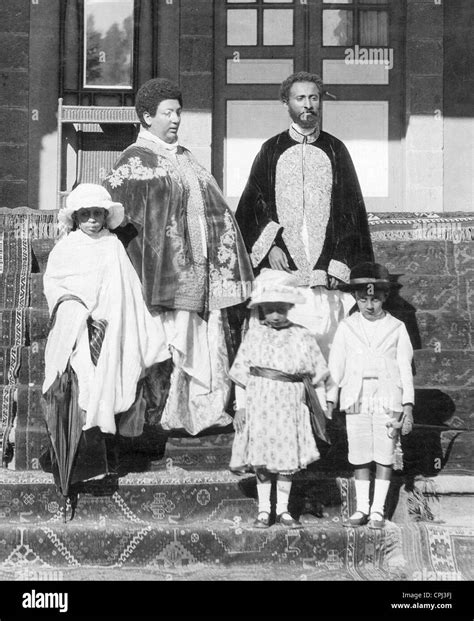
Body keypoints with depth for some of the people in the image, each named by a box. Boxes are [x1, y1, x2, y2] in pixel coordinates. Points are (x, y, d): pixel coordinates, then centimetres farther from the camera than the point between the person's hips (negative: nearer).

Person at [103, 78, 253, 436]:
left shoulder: (185, 159, 19)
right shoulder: (136, 161, -4)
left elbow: (213, 211, 24)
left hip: (201, 271, 7)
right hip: (166, 269, -7)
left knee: (208, 343, 5)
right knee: (172, 342, -7)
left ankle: (206, 408, 10)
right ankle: (167, 414, 1)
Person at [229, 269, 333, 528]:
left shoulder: (303, 337, 3)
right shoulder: (254, 334, 4)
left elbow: (317, 377, 7)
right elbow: (241, 373, 5)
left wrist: (322, 409, 6)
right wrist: (240, 406, 0)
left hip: (290, 406, 0)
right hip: (258, 403, 0)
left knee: (288, 458, 2)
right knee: (261, 458, 2)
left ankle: (283, 510, 15)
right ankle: (263, 510, 12)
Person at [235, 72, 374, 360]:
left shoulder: (335, 150, 11)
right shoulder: (271, 151, 11)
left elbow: (352, 210, 7)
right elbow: (253, 206, 7)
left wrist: (340, 264, -3)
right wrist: (270, 245, -9)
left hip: (326, 272, 1)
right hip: (282, 271, 0)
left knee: (326, 344, -5)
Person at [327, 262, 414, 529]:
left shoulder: (397, 328, 3)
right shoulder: (347, 328, 6)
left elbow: (405, 368, 4)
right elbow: (336, 366, 9)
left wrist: (408, 405, -2)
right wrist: (329, 401, 7)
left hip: (388, 400, -1)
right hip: (356, 400, 1)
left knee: (384, 456, 1)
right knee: (359, 457, 4)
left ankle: (378, 509, 9)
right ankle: (362, 508, 14)